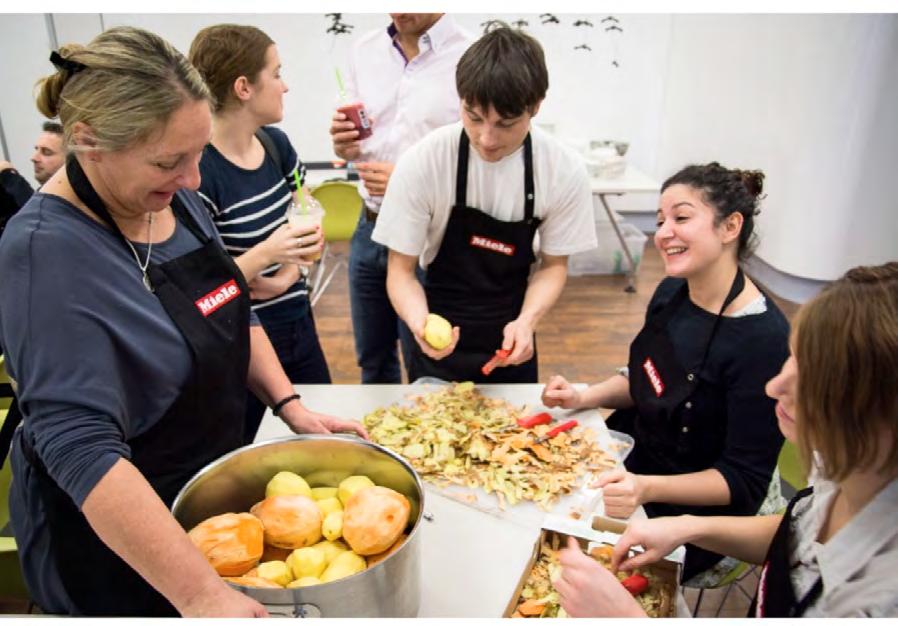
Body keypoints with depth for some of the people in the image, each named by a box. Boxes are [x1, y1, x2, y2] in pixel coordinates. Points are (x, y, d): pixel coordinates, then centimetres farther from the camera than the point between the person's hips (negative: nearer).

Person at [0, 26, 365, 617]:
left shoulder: (177, 199, -5)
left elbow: (235, 313, 7)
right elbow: (81, 448, -32)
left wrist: (288, 403, -6)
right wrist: (202, 594, -35)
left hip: (216, 487, 7)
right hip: (114, 540, -6)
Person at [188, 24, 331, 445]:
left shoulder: (275, 143, 1)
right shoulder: (199, 170, -21)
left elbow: (309, 225, 9)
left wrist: (288, 273, -9)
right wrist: (265, 254, -30)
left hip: (297, 326, 7)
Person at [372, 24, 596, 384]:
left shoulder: (564, 171, -16)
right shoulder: (422, 163, -22)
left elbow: (553, 264, -4)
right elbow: (400, 269, -14)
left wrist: (527, 320, -22)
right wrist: (419, 322, -34)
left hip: (510, 339, 2)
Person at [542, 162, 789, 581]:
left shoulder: (763, 338, -26)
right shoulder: (672, 292, -4)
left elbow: (746, 480, -21)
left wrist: (647, 488, -34)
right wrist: (583, 398, -4)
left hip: (703, 510, -7)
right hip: (636, 453, 7)